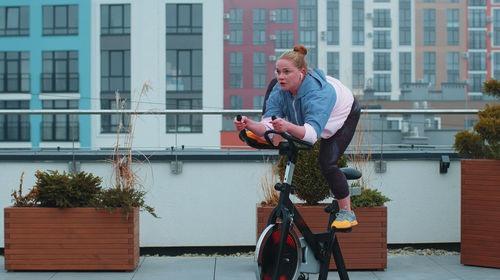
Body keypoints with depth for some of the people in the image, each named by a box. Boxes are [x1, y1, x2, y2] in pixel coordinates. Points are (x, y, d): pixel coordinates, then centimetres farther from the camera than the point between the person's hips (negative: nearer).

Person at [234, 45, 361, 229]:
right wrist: (249, 125, -55)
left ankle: (347, 213, -4)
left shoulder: (318, 92, -45)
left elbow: (312, 132, -58)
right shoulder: (280, 91, -27)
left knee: (326, 163, -21)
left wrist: (288, 127, -76)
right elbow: (268, 128, -34)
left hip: (345, 115, -6)